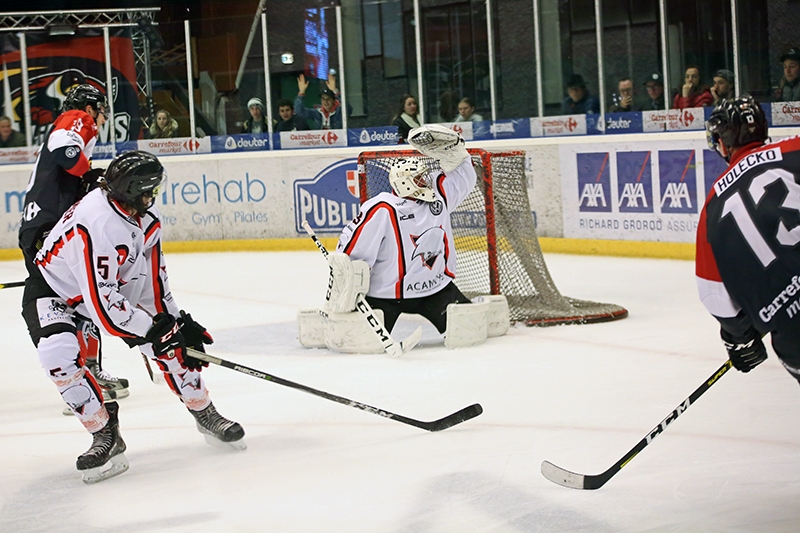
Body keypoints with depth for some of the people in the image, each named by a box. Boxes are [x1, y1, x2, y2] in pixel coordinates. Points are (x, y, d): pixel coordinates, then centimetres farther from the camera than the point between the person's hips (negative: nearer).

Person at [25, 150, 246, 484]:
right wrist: (153, 329, -29)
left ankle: (205, 415, 16)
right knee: (59, 356, -30)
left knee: (169, 336, -3)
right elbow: (102, 301, -37)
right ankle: (105, 437, -17)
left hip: (114, 287, 7)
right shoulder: (96, 225, -38)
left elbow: (152, 275, 1)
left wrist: (175, 320, -2)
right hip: (54, 293, -7)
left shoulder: (145, 218, -11)